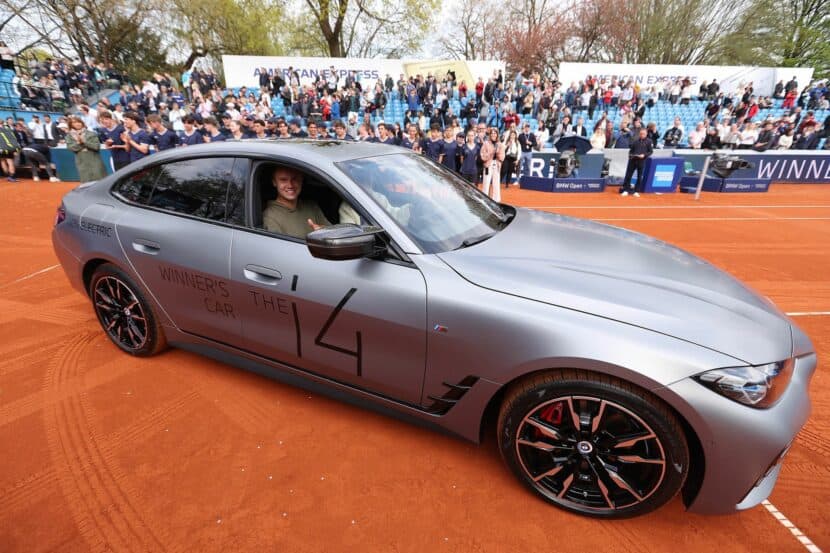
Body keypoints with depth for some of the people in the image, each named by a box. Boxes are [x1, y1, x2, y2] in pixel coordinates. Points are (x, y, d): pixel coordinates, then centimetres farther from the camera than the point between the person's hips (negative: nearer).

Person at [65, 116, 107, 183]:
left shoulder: (91, 134, 1)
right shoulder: (69, 136, 8)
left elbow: (97, 146, -7)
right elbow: (70, 147, -2)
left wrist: (84, 142, -14)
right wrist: (78, 143, -15)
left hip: (94, 160, -2)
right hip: (82, 162, 2)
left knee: (99, 181, -1)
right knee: (86, 182, 0)